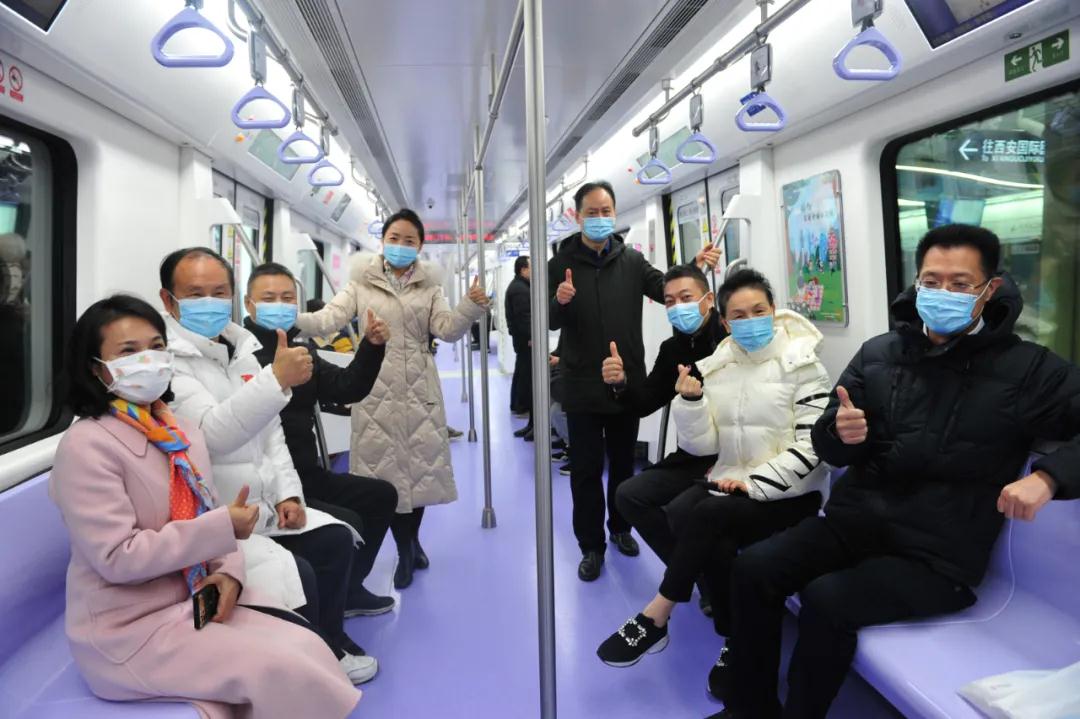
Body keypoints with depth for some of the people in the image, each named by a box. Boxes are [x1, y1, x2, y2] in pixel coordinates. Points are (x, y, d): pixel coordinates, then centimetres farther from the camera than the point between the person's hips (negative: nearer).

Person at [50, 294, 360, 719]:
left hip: (196, 599, 7)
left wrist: (229, 572, -10)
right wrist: (224, 527, -23)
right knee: (280, 670, -20)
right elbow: (116, 558, -21)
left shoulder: (183, 432, 7)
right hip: (128, 628, -6)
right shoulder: (86, 446, -16)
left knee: (308, 649, -11)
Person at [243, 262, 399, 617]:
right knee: (346, 524, -23)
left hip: (308, 475, 10)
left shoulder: (301, 349, 16)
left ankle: (348, 590, 28)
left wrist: (372, 346, -4)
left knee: (381, 495, 17)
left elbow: (347, 388, 10)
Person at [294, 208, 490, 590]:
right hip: (376, 386, -1)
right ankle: (405, 552, 14)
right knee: (384, 465, 0)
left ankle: (414, 540, 29)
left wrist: (470, 307, -20)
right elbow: (329, 317, -5)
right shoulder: (362, 283, 5)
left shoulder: (429, 286, 9)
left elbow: (447, 329, -2)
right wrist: (291, 319, -22)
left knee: (420, 462, 8)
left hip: (418, 386, 2)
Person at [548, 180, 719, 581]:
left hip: (627, 382, 2)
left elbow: (667, 289, -6)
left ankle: (620, 528, 37)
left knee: (623, 463, 17)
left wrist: (694, 267, -24)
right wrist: (560, 302, -30)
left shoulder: (632, 260, 3)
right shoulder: (561, 264, -3)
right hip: (583, 387, -2)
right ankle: (591, 545, 19)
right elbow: (549, 322, -7)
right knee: (587, 469, 5)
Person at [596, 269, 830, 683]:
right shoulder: (716, 367, 8)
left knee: (708, 514, -31)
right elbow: (701, 446, 5)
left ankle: (654, 620, -18)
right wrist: (690, 401, -13)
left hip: (788, 496, -3)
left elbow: (812, 447, -12)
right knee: (715, 546, -29)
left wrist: (755, 483, -19)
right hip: (730, 487, 4)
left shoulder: (802, 367, -4)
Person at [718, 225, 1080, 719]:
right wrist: (839, 434, -14)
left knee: (826, 599, -26)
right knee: (754, 569, -15)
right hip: (855, 519, 4)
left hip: (938, 554, -4)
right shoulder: (878, 353, 7)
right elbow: (827, 447, 10)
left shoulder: (1027, 369, -2)